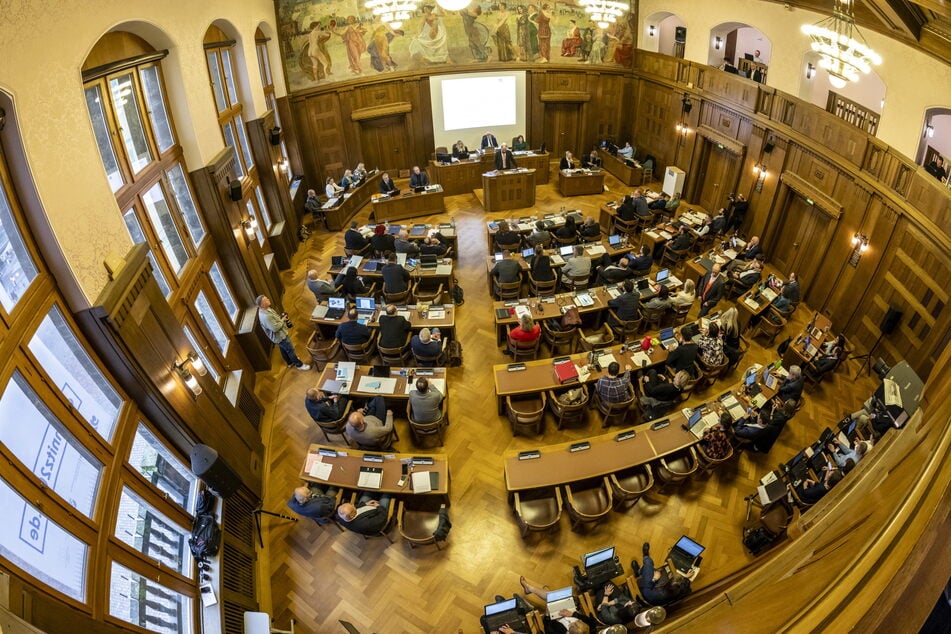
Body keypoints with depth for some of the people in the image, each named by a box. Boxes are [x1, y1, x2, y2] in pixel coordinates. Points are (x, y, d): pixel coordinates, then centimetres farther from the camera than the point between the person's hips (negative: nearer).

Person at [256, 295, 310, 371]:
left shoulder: (265, 309, -4)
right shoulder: (265, 316, -37)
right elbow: (275, 328, -33)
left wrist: (281, 317, -3)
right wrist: (282, 320, -20)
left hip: (280, 334, 10)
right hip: (279, 336, -10)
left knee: (283, 349, 28)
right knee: (290, 350, 8)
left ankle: (290, 362, 48)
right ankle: (299, 365, 25)